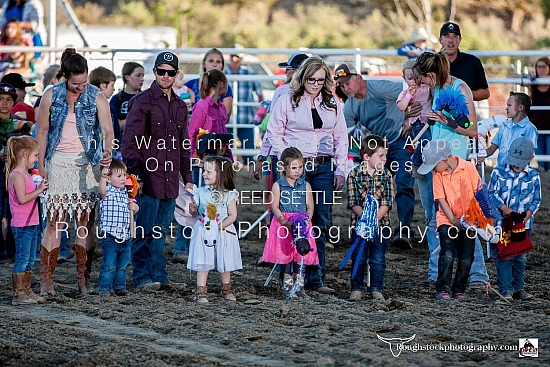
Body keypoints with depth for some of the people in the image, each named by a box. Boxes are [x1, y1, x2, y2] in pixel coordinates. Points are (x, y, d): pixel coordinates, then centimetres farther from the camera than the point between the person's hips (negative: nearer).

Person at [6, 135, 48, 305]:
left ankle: (26, 291, 21)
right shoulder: (16, 175, -15)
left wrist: (40, 188, 8)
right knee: (22, 259, -7)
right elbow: (22, 199, -23)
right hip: (22, 225, -10)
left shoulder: (26, 175, 16)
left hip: (31, 223, 10)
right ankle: (18, 294, -4)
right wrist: (38, 190, -17)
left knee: (29, 259, 14)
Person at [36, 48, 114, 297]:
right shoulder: (51, 96, 0)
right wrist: (41, 166, 3)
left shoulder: (97, 98, -2)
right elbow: (42, 131, 6)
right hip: (59, 162, 0)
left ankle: (84, 278, 8)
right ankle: (46, 279, -1)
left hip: (87, 162, 0)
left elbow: (107, 129, -12)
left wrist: (107, 151, -32)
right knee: (55, 221, -5)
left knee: (86, 221, 0)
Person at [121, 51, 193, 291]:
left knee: (161, 231, 10)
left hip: (170, 180, 6)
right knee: (145, 231, -3)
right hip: (148, 178, -6)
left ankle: (159, 276, 15)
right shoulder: (142, 102, -4)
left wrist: (188, 177, 19)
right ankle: (142, 278, 2)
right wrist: (135, 173, -16)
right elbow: (130, 142, -9)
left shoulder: (180, 106, 17)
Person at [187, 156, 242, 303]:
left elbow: (233, 215, -8)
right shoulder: (200, 192, 0)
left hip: (223, 232, -1)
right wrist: (193, 209, -17)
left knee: (224, 263, 11)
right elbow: (195, 211, 6)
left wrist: (220, 226, -19)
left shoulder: (228, 195, -6)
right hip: (204, 232, 1)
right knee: (203, 262, -3)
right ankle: (201, 292, 0)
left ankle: (226, 289, 27)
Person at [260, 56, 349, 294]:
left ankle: (316, 278, 5)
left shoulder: (333, 104, 13)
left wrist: (341, 169, 8)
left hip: (323, 167, 4)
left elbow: (341, 138, 16)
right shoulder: (286, 101, 2)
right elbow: (274, 133, 1)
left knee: (321, 223, 0)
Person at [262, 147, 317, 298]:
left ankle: (299, 286, 9)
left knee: (300, 254, 1)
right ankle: (287, 286, 4)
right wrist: (286, 222, -17)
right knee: (286, 255, -4)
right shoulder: (278, 185, 0)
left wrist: (306, 220, -14)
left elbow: (310, 206, 4)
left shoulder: (305, 186, 8)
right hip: (283, 224, -2)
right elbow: (275, 207, -6)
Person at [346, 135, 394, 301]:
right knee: (359, 258, 3)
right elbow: (353, 202, -7)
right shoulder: (354, 175, -4)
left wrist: (375, 219, -16)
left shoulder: (386, 175, 1)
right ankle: (357, 288, 13)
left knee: (378, 259, 5)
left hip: (381, 223, 1)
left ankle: (376, 289, 14)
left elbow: (386, 203, -4)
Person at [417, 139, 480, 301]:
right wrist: (453, 219, -15)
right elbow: (441, 199, -5)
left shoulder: (468, 167, -9)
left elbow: (478, 192, -3)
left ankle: (459, 289, 13)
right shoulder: (438, 174, -4)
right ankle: (443, 289, -8)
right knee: (447, 255, -13)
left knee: (466, 258, 0)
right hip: (447, 220, 0)